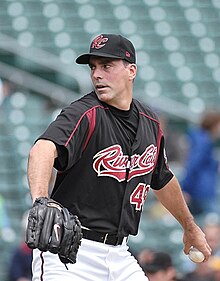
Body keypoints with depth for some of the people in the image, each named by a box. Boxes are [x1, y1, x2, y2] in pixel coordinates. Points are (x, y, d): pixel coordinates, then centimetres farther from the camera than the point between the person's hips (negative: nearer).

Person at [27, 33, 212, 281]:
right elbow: (43, 148, -34)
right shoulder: (83, 114, -13)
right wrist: (40, 201, -53)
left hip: (118, 254, 6)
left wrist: (190, 227, 40)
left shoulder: (149, 122, 9)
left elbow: (162, 179, 27)